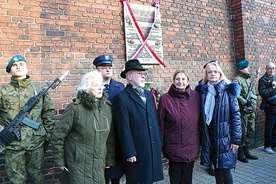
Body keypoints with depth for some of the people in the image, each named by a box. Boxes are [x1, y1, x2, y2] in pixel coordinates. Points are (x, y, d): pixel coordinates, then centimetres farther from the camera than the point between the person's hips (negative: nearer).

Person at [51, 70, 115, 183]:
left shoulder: (107, 107, 0)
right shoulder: (75, 108, -13)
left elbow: (110, 137, 5)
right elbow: (58, 136, -7)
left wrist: (110, 159, 7)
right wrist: (59, 160, -4)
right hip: (78, 164, -4)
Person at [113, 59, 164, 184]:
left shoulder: (149, 95, 12)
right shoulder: (122, 98, -11)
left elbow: (155, 120, 13)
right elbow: (124, 129, -14)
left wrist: (159, 144, 11)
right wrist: (129, 153, -14)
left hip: (154, 149, 6)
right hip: (136, 151, -6)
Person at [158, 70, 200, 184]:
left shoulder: (196, 96, -1)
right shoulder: (165, 99, -9)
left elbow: (200, 120, 6)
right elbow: (161, 123, -5)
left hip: (192, 146, 2)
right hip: (173, 147, -2)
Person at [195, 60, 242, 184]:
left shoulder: (228, 90, -5)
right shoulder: (202, 90, 3)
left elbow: (236, 114, -7)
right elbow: (201, 114, 7)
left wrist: (236, 139, -10)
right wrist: (201, 136, 5)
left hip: (225, 136, -3)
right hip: (209, 136, 3)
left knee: (225, 168, 0)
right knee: (216, 166, 14)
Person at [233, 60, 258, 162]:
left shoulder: (250, 79, 15)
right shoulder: (237, 80, -12)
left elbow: (254, 92, 22)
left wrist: (254, 105, 13)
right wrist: (245, 102, -19)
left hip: (252, 110, 8)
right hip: (243, 110, -8)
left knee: (251, 131, 14)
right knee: (242, 132, -1)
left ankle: (246, 151, 27)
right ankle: (240, 153, 13)